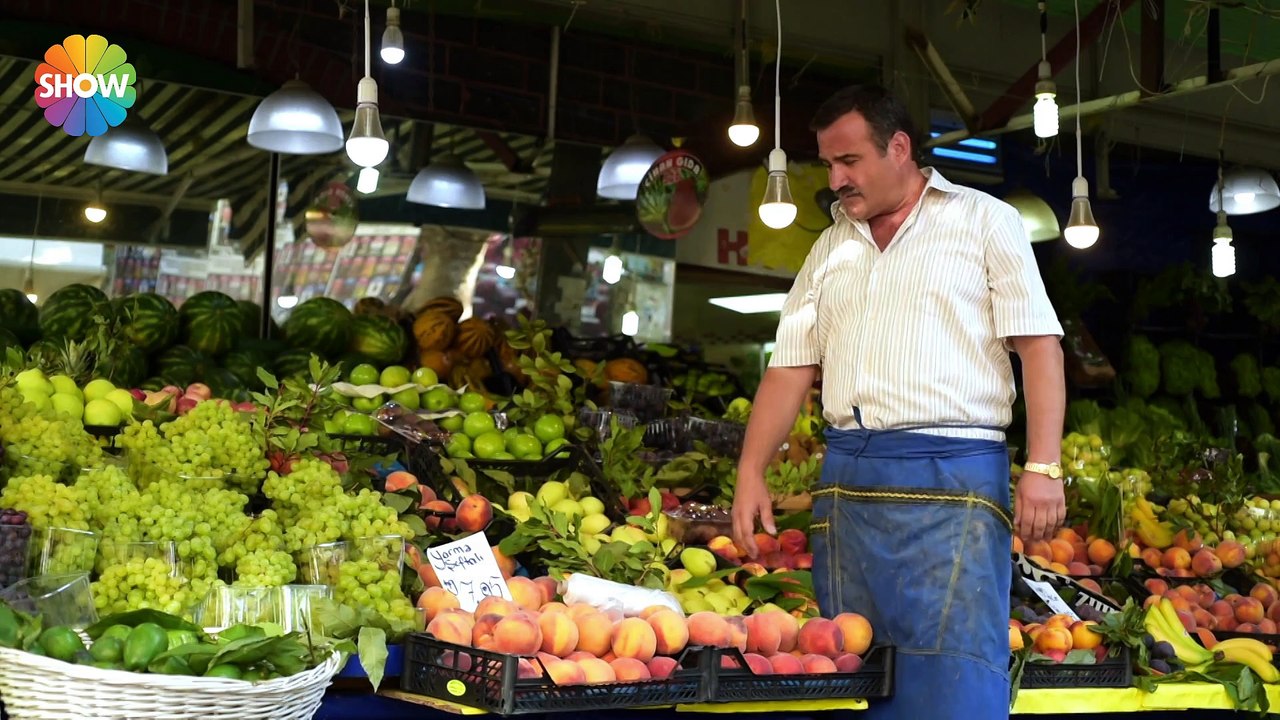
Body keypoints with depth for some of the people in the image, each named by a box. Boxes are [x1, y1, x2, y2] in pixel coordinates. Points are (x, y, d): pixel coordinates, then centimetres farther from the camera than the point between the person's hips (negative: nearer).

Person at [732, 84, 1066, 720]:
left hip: (953, 477, -5)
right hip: (846, 482, 5)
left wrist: (1043, 466, -12)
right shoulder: (831, 247, 20)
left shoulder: (984, 221, 6)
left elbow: (1038, 343, -2)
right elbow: (791, 367, 17)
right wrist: (750, 473, 7)